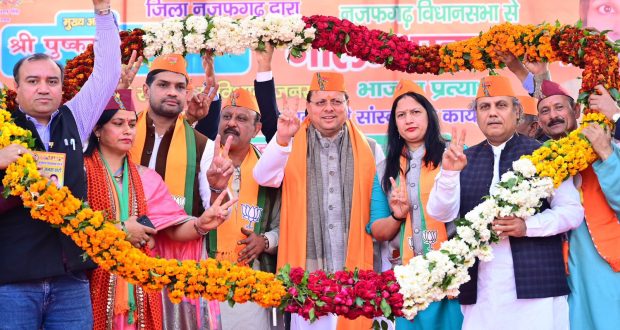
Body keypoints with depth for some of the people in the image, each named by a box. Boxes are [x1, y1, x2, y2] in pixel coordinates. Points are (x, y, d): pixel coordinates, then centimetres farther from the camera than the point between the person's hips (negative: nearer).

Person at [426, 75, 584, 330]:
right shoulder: (464, 160, 11)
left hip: (535, 287, -2)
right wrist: (449, 172, -14)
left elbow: (573, 212, 0)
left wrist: (527, 225, -15)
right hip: (480, 291, 3)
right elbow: (441, 213, 2)